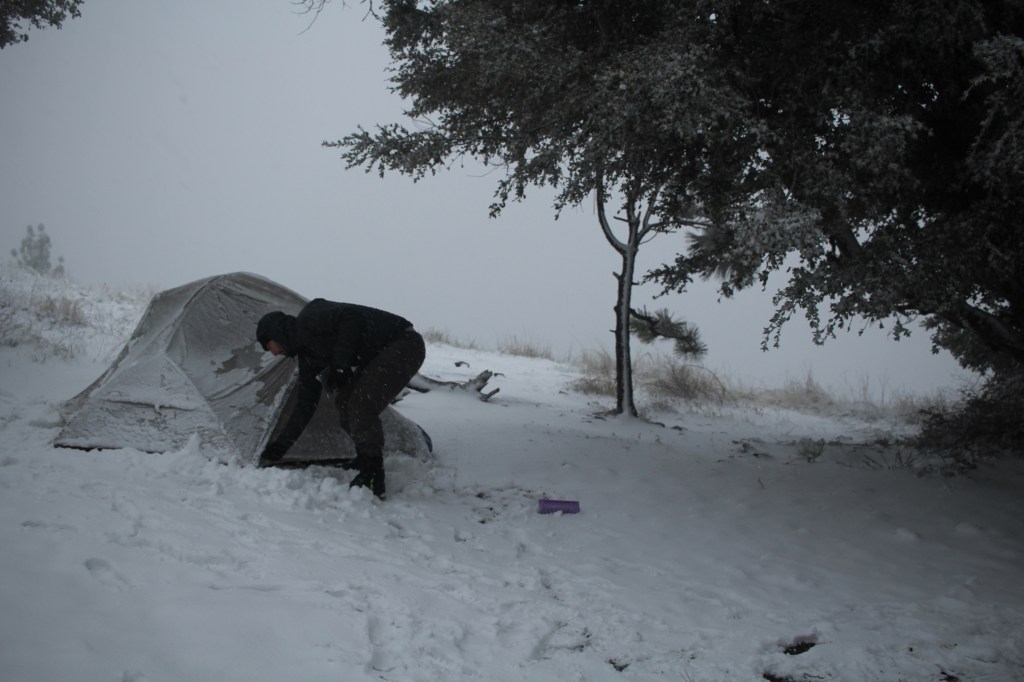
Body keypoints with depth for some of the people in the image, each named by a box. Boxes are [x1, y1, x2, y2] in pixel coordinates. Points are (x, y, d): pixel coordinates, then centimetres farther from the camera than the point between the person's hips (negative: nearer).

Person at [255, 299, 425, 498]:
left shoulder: (308, 320, -13)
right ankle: (367, 461, 20)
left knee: (361, 406, -18)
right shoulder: (307, 354, 14)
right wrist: (280, 445, 18)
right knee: (344, 402, 9)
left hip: (404, 346, -10)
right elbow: (306, 404, 17)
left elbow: (352, 317, -28)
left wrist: (340, 366, -23)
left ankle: (371, 480, -10)